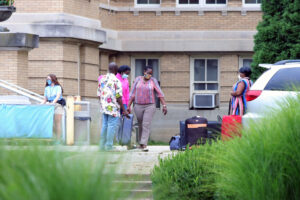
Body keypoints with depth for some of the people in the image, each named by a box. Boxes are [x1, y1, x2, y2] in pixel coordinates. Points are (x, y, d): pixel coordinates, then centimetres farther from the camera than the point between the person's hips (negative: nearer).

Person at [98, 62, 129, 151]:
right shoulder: (116, 81, -13)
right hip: (113, 108, -7)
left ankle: (102, 146, 13)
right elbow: (118, 97, -14)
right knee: (112, 126, -3)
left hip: (104, 107, 7)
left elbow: (99, 94, 13)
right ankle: (109, 146, -5)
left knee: (105, 125, 12)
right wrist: (124, 110, -9)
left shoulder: (102, 79, 8)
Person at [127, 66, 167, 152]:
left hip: (150, 106, -2)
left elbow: (160, 93, -5)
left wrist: (164, 105, -14)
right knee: (140, 125, 10)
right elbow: (132, 93, 3)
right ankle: (140, 143, 23)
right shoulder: (138, 79, 3)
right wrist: (129, 106, -1)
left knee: (146, 125, -13)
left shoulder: (153, 81, -1)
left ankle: (144, 145, -18)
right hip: (138, 106, 2)